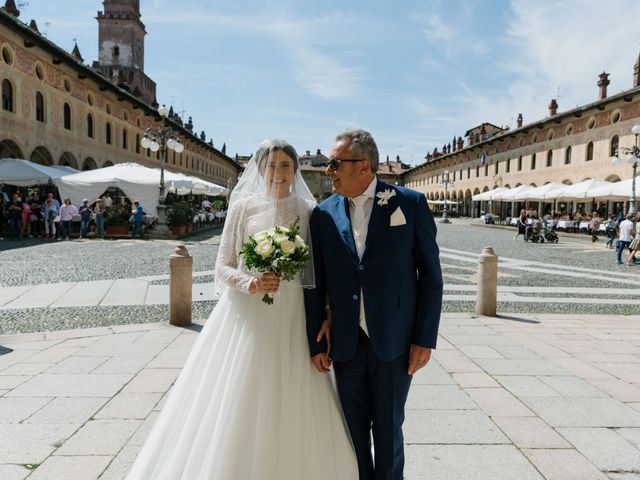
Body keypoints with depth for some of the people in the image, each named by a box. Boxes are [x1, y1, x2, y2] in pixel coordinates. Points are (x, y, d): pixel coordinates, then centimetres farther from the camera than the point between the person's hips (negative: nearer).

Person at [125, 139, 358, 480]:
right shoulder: (243, 207, 1)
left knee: (289, 407, 8)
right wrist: (250, 283, -18)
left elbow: (315, 270, 6)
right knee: (233, 405, 4)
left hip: (291, 320, 1)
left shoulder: (308, 211, 4)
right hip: (245, 316, -1)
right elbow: (222, 267, 1)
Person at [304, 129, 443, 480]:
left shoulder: (410, 203, -5)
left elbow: (431, 275, -3)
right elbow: (315, 285, 3)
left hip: (394, 342, -2)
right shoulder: (323, 214, 0)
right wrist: (316, 343, 3)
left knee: (388, 431, 14)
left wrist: (425, 338, -5)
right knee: (353, 431, 16)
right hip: (346, 345, 2)